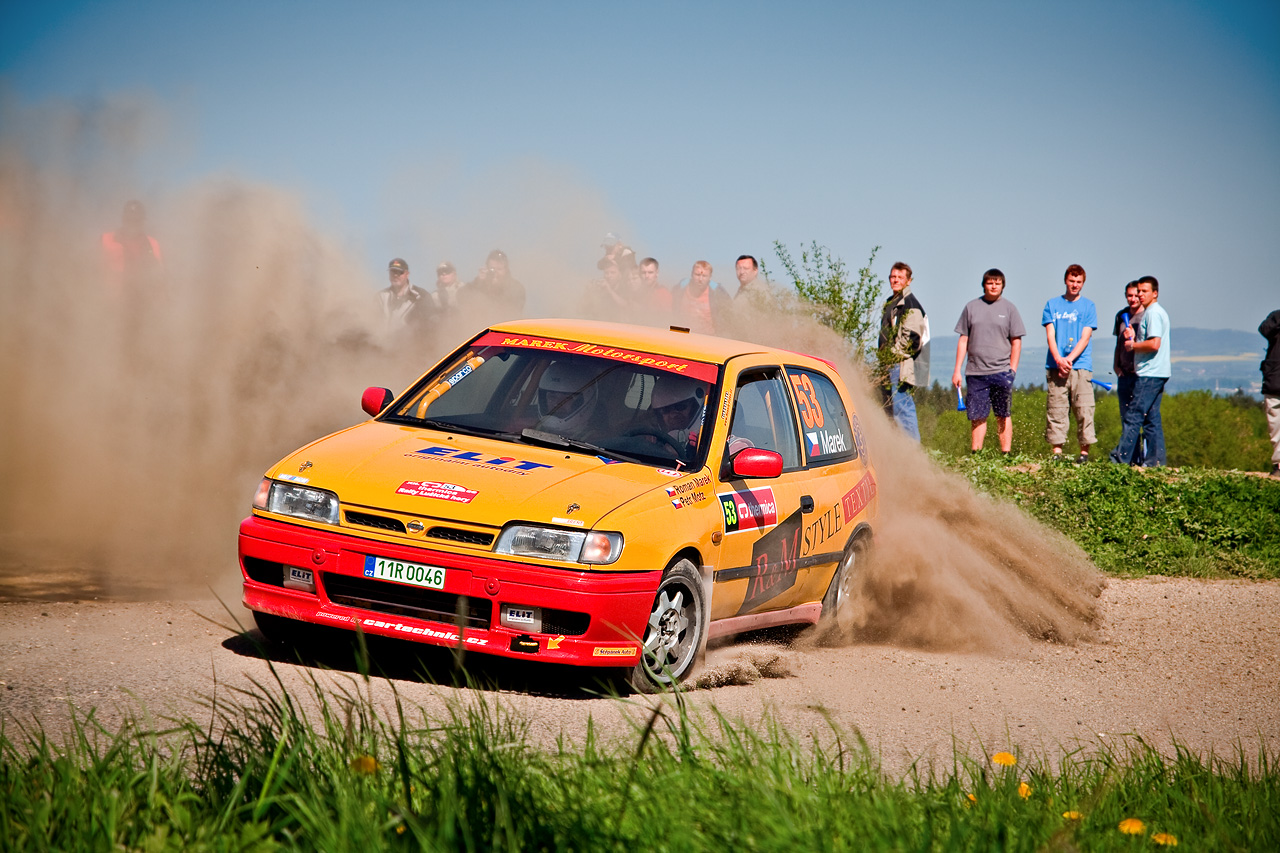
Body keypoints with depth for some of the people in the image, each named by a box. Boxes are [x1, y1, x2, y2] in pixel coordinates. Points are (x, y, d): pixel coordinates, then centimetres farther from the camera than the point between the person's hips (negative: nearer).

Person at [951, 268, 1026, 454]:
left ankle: (1006, 453, 2)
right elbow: (963, 340, 12)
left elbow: (1016, 342, 6)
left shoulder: (1009, 308, 7)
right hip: (975, 372, 1)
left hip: (1001, 371, -1)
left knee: (1003, 416, 1)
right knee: (977, 416, 1)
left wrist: (1012, 370, -3)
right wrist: (957, 370, 7)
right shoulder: (972, 308, 10)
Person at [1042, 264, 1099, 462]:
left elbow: (1085, 337, 1)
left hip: (1080, 366, -1)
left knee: (1084, 411, -6)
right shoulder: (1052, 304, 12)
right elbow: (1050, 335, 5)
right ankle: (1057, 451, 2)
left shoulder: (1088, 306, 9)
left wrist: (1070, 359, -12)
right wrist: (1058, 359, -11)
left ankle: (1085, 451, -3)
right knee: (1055, 410, -2)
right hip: (1056, 366, 1)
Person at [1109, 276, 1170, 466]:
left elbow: (1154, 344, -22)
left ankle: (1119, 458, -11)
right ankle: (1155, 461, 7)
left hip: (1150, 374, -11)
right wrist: (1133, 337, 6)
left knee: (1133, 416, -10)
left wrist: (1132, 345, -8)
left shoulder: (1153, 313, -12)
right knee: (1151, 419, 8)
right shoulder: (1148, 313, 21)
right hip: (1153, 374, 11)